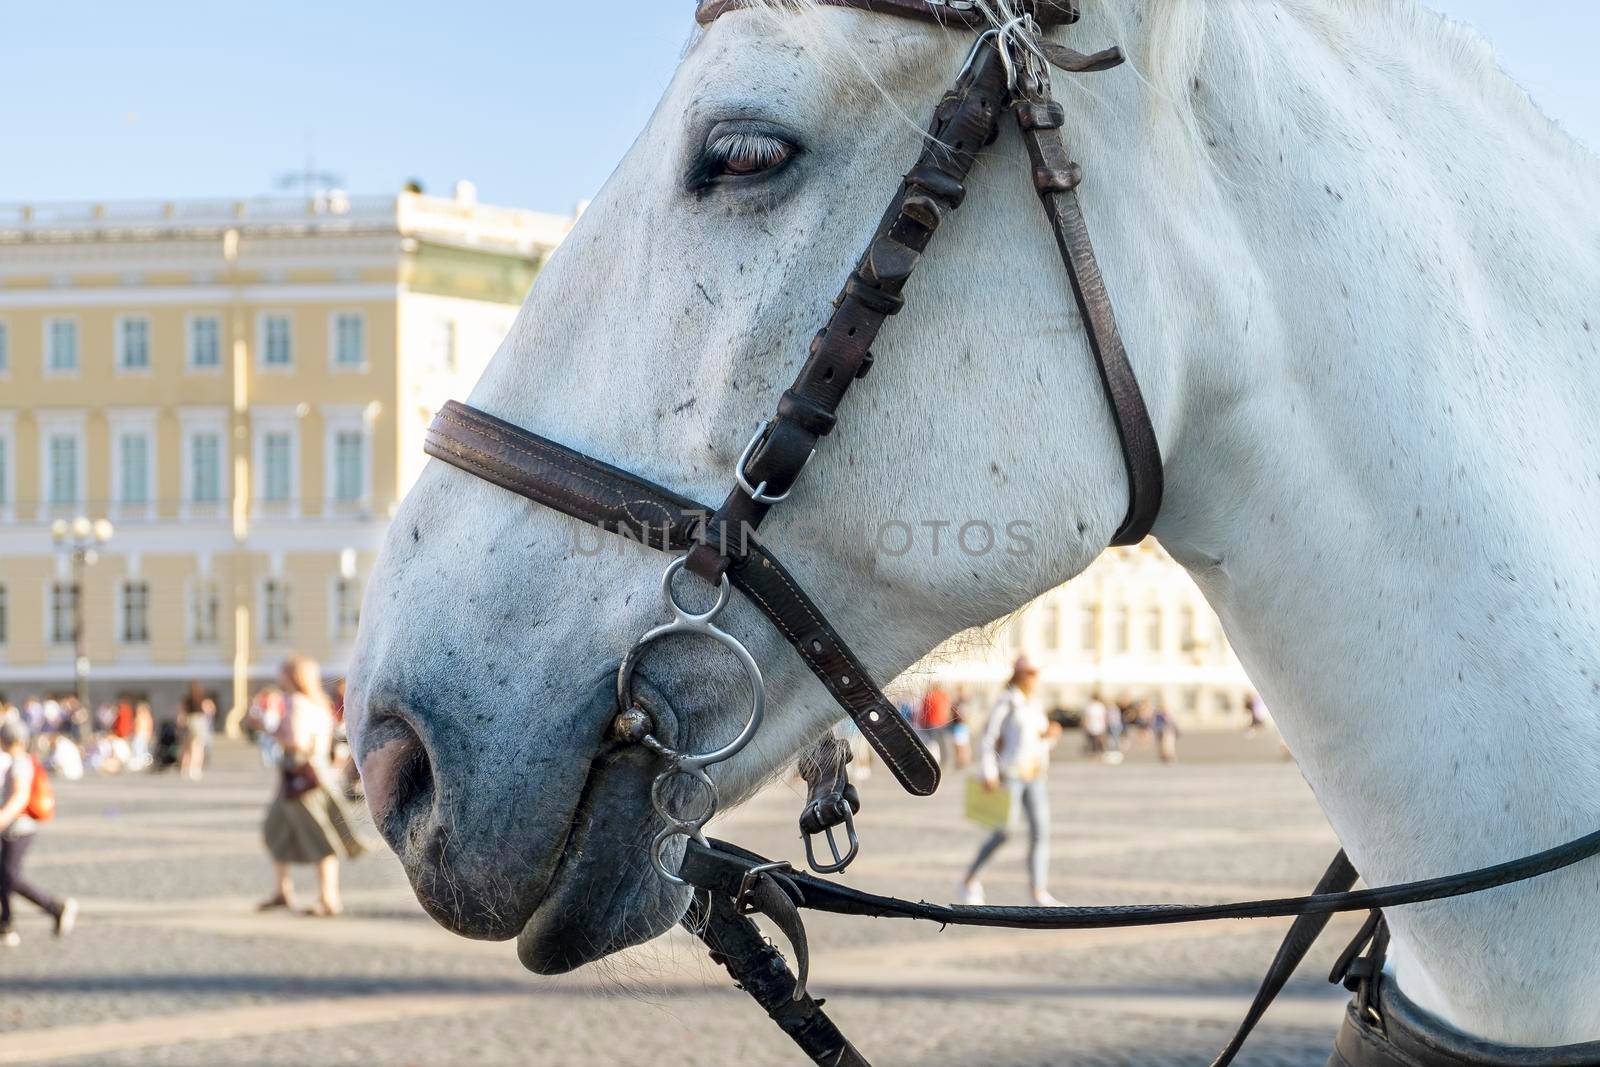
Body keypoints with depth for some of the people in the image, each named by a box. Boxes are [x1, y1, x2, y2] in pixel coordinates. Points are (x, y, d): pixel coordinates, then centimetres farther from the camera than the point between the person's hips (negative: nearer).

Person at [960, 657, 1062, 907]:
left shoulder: (1034, 706, 14)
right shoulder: (1005, 703, -7)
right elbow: (987, 739, -9)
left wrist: (1050, 734, -1)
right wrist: (989, 774, -18)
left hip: (1034, 776, 7)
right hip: (1009, 774, -7)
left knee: (1041, 830, -5)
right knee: (1003, 833, -8)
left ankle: (1039, 892, -5)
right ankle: (970, 881, 11)